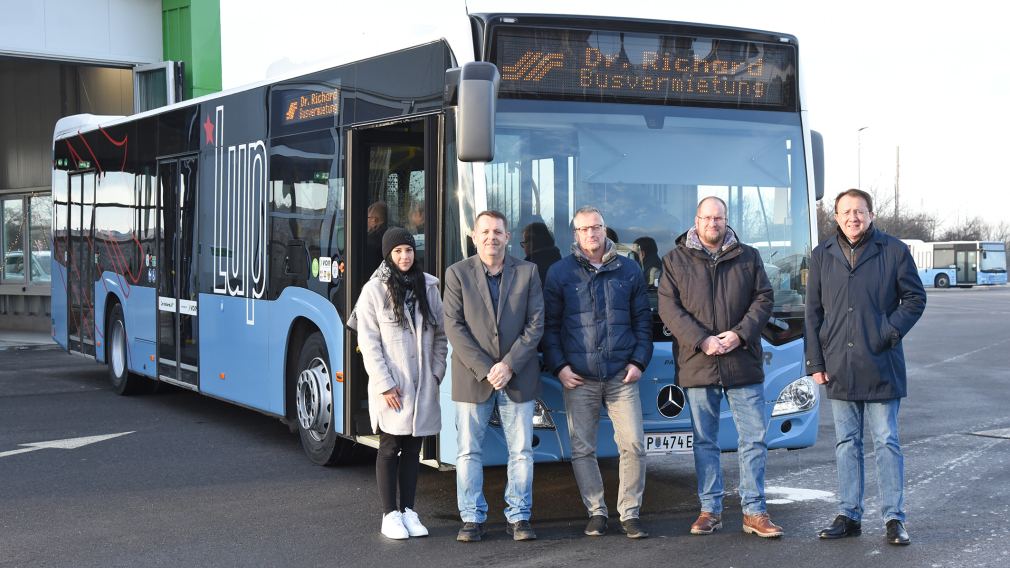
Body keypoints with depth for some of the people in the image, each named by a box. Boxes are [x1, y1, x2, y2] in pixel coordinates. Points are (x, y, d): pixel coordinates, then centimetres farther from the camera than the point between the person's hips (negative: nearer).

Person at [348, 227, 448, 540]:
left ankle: (408, 511, 17)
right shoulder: (374, 290, -5)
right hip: (391, 387, -4)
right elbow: (369, 343, -7)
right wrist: (385, 384, -12)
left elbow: (440, 334, 12)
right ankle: (390, 515, 9)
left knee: (413, 448, 10)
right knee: (390, 448, 2)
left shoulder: (428, 286, 7)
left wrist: (437, 372, 3)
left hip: (423, 385, 4)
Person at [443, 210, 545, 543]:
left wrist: (509, 365, -11)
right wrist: (484, 370, -13)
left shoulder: (527, 272, 5)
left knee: (521, 451, 4)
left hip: (518, 377, 1)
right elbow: (454, 327, -5)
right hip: (471, 378, -1)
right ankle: (472, 519, 12)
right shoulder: (457, 274, 2)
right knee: (468, 452, 3)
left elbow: (536, 324, 0)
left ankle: (519, 517, 14)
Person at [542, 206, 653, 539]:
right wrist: (558, 366, -3)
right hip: (578, 378, 0)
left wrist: (639, 361, 1)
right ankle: (596, 512, 14)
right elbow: (549, 325, 6)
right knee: (583, 449, 3)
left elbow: (643, 320, 12)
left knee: (634, 445, -5)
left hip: (622, 375, 1)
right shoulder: (560, 273, 5)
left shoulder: (628, 270, 10)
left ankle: (630, 513, 6)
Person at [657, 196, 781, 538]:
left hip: (743, 364, 1)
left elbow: (763, 300, 6)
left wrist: (740, 334, -11)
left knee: (754, 437, -1)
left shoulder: (748, 257, 9)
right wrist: (702, 341, -13)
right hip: (697, 365, -1)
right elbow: (669, 308, -2)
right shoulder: (676, 260, 5)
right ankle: (710, 510, 15)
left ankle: (754, 512, 6)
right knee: (705, 440, 7)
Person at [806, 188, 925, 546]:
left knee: (887, 443, 0)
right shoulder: (822, 256, 8)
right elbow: (813, 313, 10)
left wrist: (891, 331, -11)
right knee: (846, 444, 9)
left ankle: (894, 517, 7)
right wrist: (815, 362, 4)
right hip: (838, 368, 3)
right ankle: (849, 516, 17)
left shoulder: (894, 251, -1)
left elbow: (915, 298, 5)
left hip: (881, 367, -3)